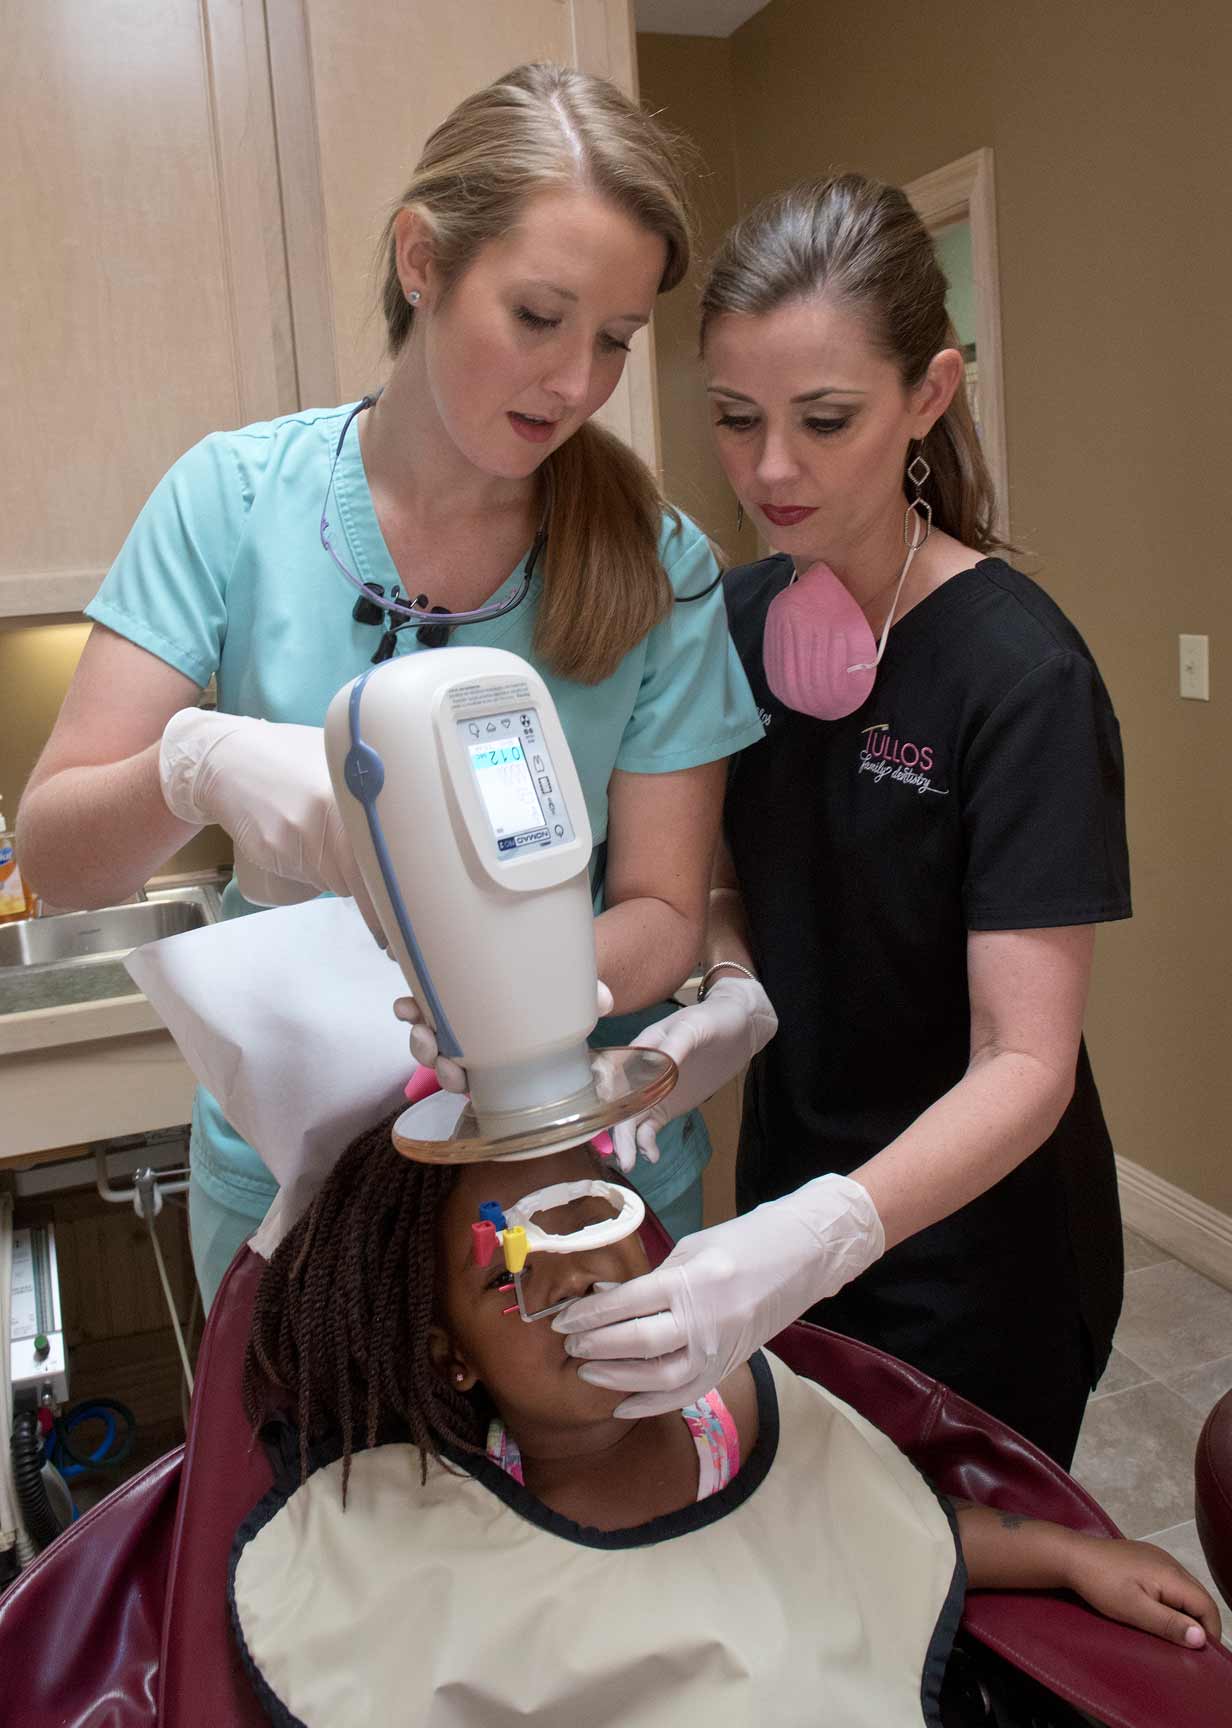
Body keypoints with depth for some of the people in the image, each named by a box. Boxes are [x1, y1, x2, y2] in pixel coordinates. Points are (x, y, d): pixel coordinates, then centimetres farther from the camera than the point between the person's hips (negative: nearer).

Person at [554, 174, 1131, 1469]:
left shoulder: (1018, 671, -23)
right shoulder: (737, 620, -5)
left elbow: (1027, 1065, -26)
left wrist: (813, 1242, -41)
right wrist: (724, 1009, -14)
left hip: (974, 1244, -5)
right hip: (789, 1190, 5)